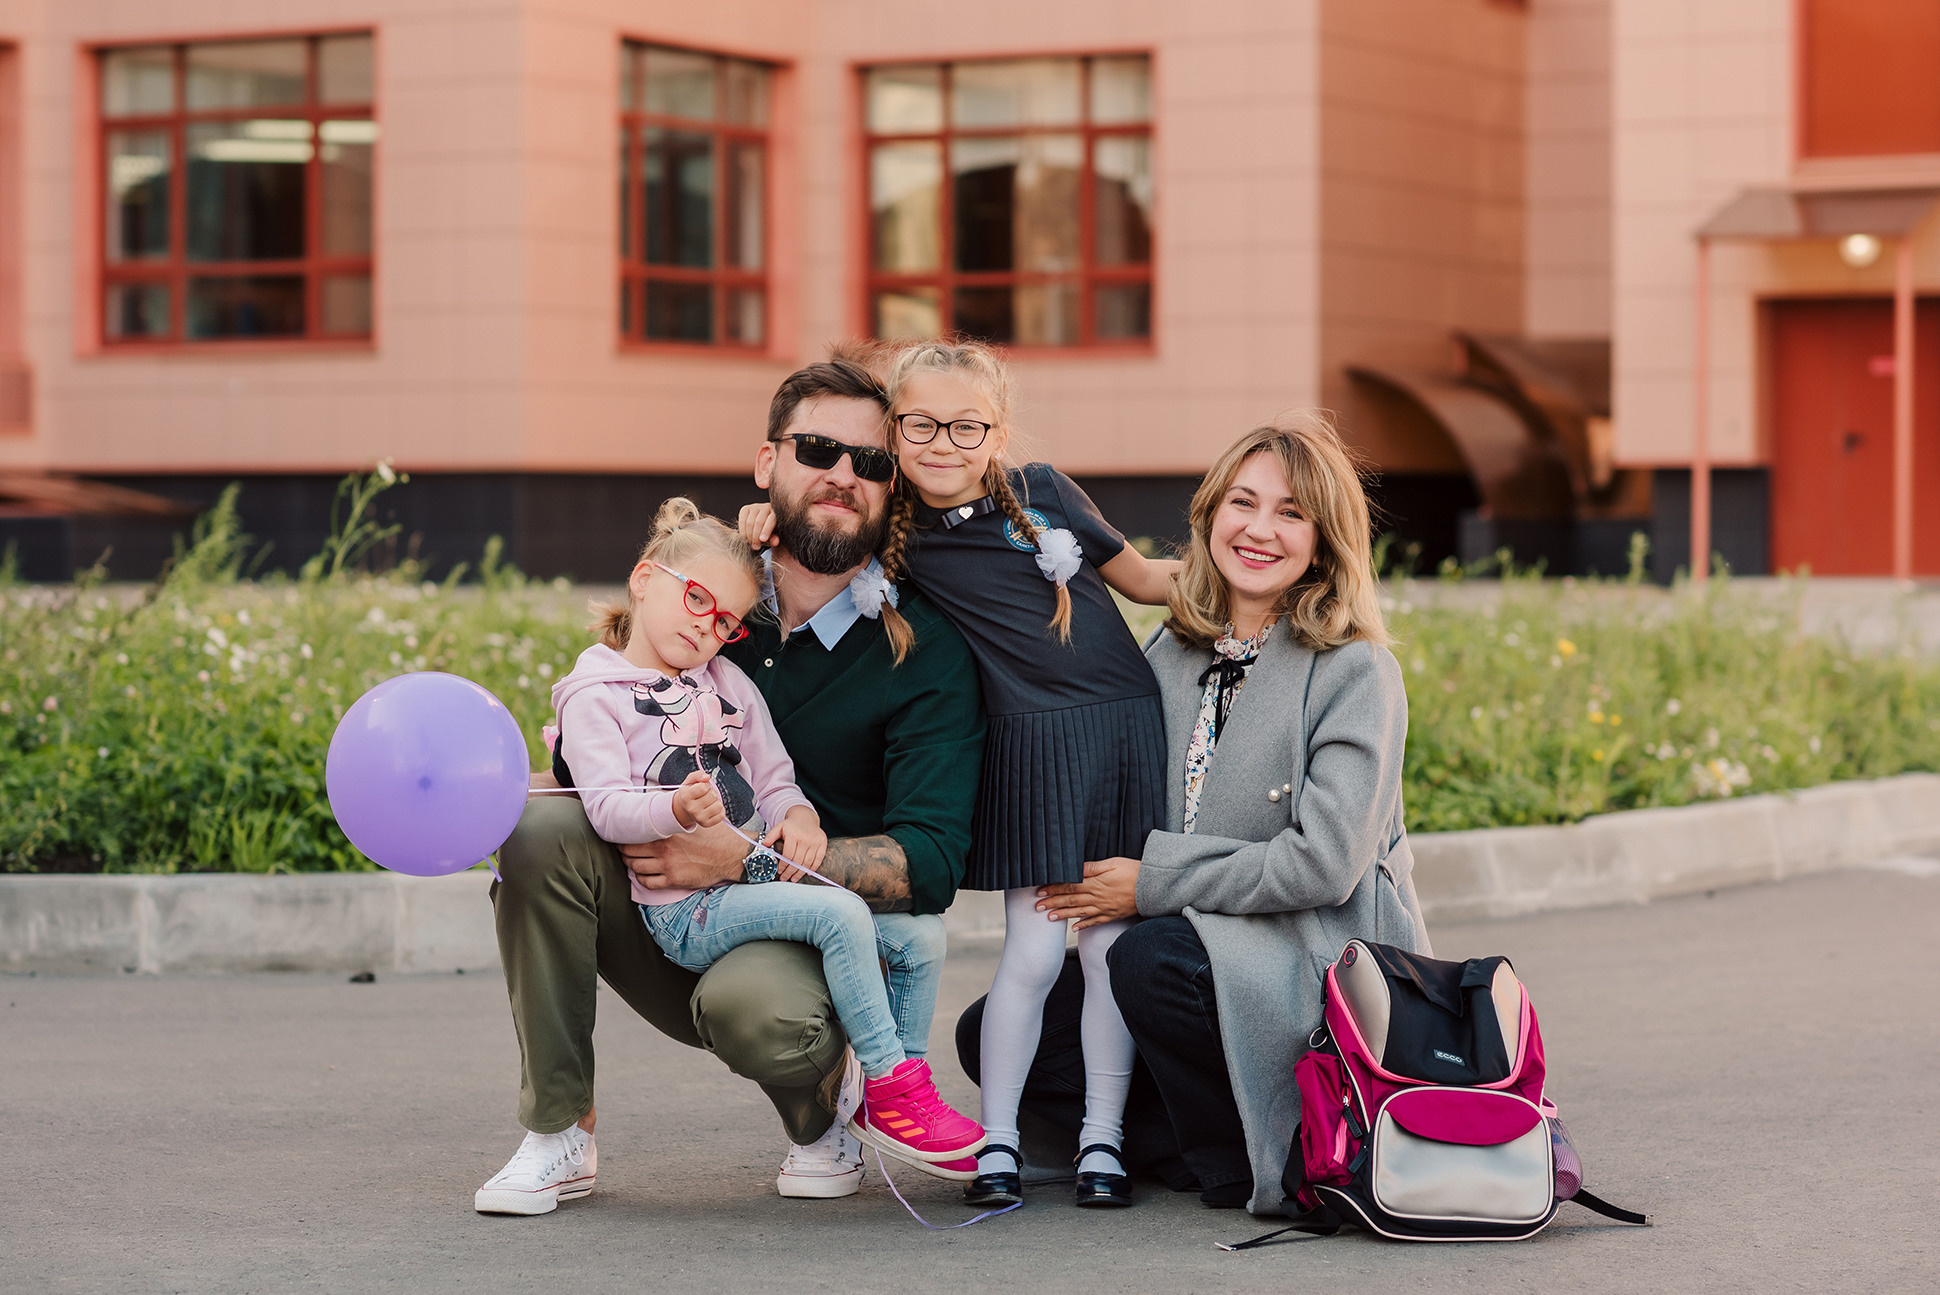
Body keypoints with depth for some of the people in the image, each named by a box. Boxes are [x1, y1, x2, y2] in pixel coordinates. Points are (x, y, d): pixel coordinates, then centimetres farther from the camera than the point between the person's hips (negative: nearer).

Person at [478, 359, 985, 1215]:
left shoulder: (924, 650, -10)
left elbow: (930, 864, -17)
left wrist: (748, 857, -27)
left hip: (828, 942, -4)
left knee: (751, 1004, -38)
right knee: (543, 829, -23)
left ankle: (826, 1104, 1)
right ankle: (558, 1136, -13)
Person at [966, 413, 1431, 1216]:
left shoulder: (1357, 671, -10)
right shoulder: (1171, 655, 9)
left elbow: (1324, 862, -18)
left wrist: (1153, 883, -15)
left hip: (1325, 959, -7)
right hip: (1203, 947, 7)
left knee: (1153, 959, -34)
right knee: (991, 1035, -2)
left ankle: (1237, 1166, -12)